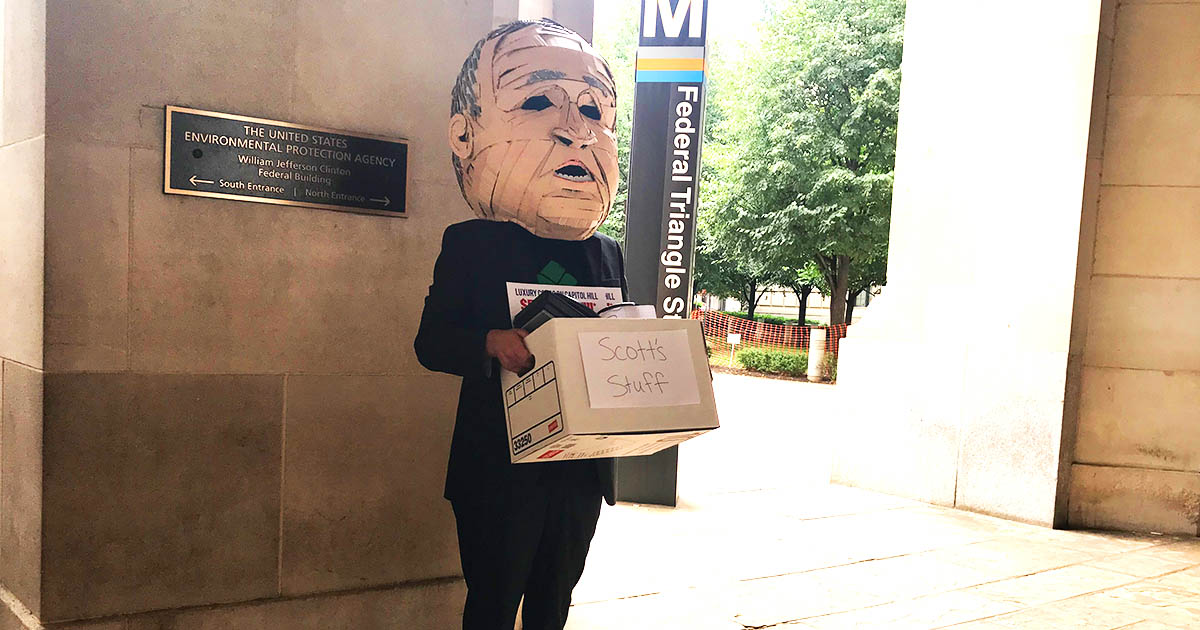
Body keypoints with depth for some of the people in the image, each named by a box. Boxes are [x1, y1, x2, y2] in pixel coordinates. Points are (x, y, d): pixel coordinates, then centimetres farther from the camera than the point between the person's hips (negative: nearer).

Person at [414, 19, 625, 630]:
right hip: (500, 470, -4)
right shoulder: (469, 244, -5)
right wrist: (491, 343, -27)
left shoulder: (608, 254, 8)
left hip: (581, 470, 5)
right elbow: (431, 340, -9)